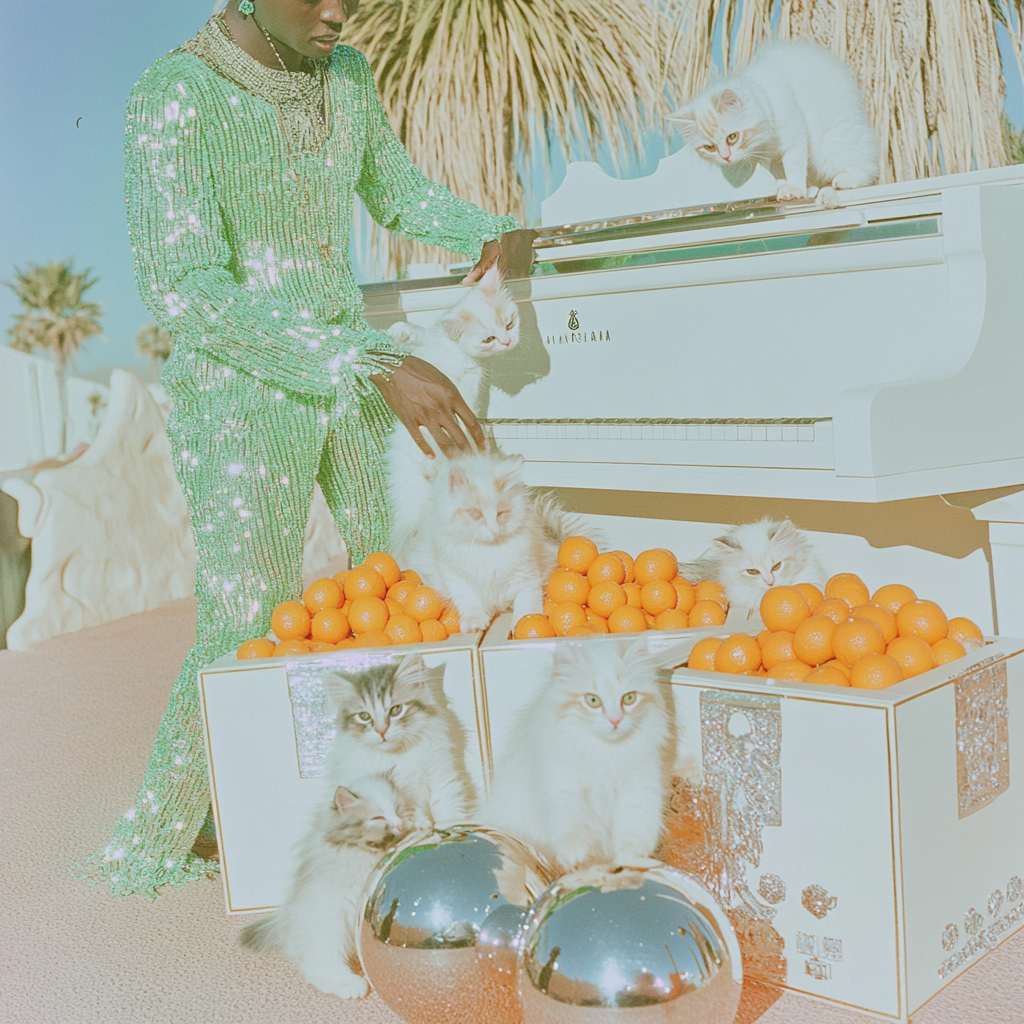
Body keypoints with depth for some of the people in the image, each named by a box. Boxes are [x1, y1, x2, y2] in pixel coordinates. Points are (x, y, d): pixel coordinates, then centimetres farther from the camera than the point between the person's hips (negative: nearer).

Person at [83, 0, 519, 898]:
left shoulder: (345, 75, 3)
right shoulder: (174, 96, -18)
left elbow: (397, 193, 19)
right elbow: (185, 288, -27)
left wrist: (490, 234, -2)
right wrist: (375, 366, -34)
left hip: (348, 376, 6)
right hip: (238, 393, -6)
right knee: (248, 622, -6)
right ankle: (170, 830, 17)